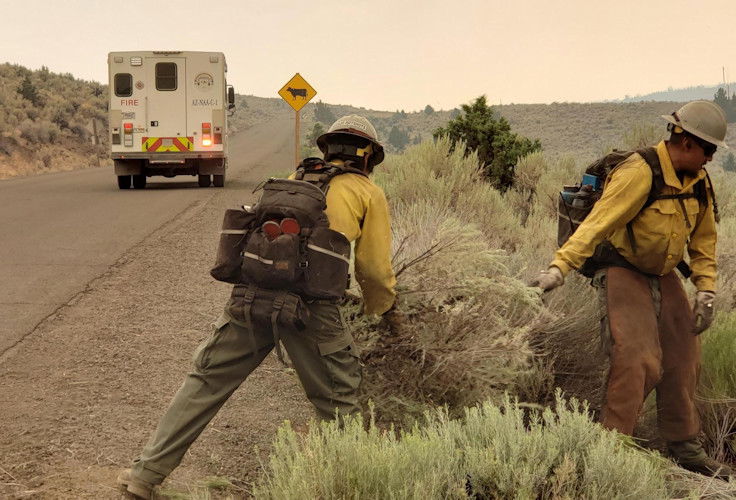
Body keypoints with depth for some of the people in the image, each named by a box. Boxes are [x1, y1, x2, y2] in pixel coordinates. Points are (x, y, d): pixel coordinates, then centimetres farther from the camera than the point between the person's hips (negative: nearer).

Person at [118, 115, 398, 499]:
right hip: (308, 301, -3)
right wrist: (382, 307, 31)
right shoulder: (370, 193, 17)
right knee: (337, 398, 14)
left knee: (208, 380, 13)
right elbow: (374, 268, 12)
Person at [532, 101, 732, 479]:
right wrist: (560, 267, -41)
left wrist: (705, 292, 6)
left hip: (663, 276, 8)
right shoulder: (640, 174, -23)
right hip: (623, 273, -8)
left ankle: (684, 447, 24)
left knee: (683, 361, 10)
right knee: (638, 360, -18)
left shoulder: (699, 182, 3)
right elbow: (598, 222, -32)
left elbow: (703, 239, 13)